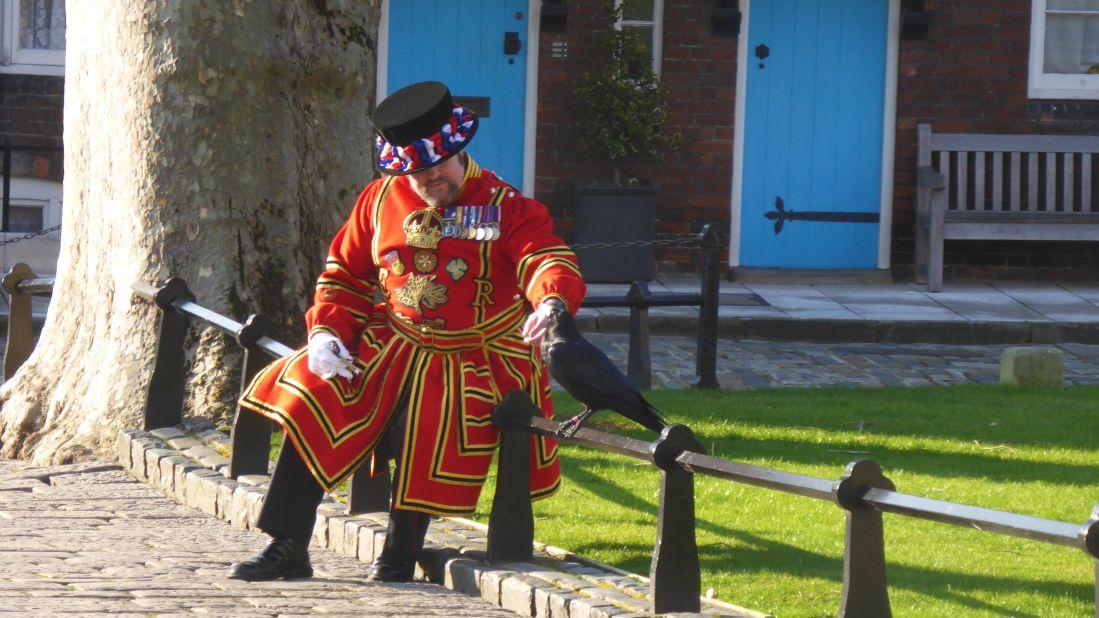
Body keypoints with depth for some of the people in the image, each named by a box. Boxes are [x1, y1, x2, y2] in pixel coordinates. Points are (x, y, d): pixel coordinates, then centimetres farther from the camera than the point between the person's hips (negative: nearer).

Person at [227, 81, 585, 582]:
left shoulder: (505, 207, -7)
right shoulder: (382, 200, 6)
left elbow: (547, 260, -21)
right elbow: (345, 272, 14)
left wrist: (551, 302, -46)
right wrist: (326, 331, -4)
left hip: (475, 363, -4)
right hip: (390, 348, 4)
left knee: (424, 447, -25)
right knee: (309, 409, -10)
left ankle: (399, 559, 0)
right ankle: (286, 550, -1)